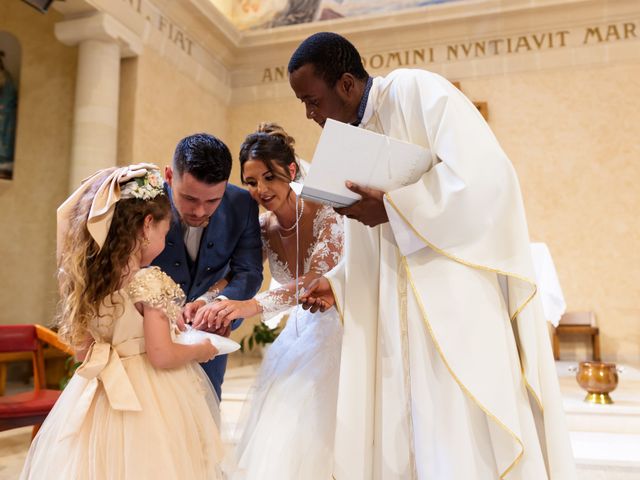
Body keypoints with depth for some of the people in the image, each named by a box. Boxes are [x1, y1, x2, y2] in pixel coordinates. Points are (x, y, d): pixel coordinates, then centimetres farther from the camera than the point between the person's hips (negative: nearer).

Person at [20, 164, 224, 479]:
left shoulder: (86, 277, -2)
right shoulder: (150, 282, -21)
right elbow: (162, 356, -21)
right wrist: (201, 350, -4)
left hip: (99, 399, 7)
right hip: (149, 404, -6)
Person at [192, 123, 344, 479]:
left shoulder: (325, 214, -20)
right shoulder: (263, 228, -3)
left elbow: (318, 279, -33)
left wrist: (255, 305, -48)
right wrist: (204, 302, -28)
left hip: (337, 330, -5)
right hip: (300, 332, 5)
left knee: (317, 440, -6)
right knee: (276, 440, 4)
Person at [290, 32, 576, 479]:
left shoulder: (416, 90, -5)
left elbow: (485, 173, -18)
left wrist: (390, 208, -18)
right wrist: (338, 284, 7)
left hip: (455, 293, -8)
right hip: (397, 312, 8)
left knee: (463, 443, -4)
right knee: (399, 438, 7)